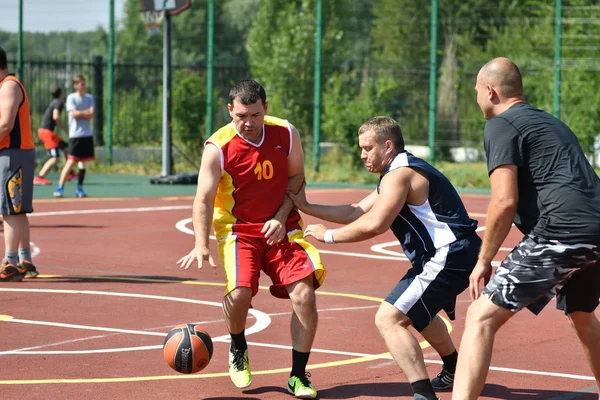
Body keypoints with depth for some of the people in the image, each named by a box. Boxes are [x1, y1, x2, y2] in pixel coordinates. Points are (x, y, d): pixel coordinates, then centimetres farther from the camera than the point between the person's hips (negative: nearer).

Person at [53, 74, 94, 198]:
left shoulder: (89, 98, 10)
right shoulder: (71, 98, -4)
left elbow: (91, 115, 0)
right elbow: (74, 114, -15)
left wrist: (80, 113, -12)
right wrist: (86, 113, -4)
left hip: (87, 134, 5)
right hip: (75, 134, -5)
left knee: (83, 161, 6)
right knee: (71, 161, -12)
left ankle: (79, 189, 13)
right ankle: (60, 188, -11)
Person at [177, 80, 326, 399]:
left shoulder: (286, 134, -6)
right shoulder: (218, 147, -14)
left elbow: (296, 177, 5)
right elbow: (204, 200, -14)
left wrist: (281, 218, -9)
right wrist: (201, 245, -26)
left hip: (282, 227, 2)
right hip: (238, 228, -2)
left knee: (304, 294, -14)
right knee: (239, 292, -25)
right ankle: (237, 351, 10)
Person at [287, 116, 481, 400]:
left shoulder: (399, 174, -13)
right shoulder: (396, 175, 20)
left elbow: (373, 224, -24)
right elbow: (356, 212, 19)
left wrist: (328, 236, -13)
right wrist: (306, 207, 16)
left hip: (448, 257, -11)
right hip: (454, 256, 11)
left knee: (389, 319, -18)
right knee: (417, 310, 35)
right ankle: (454, 372, 51)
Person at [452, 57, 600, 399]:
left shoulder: (501, 125, 1)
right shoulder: (553, 123, 27)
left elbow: (505, 202, -10)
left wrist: (484, 260, -2)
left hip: (560, 235, -9)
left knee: (482, 317, -9)